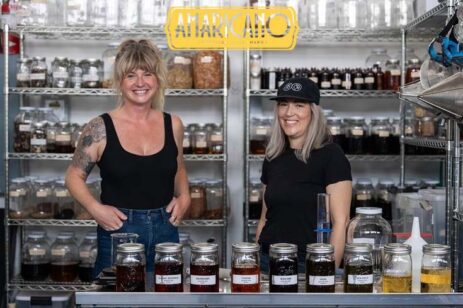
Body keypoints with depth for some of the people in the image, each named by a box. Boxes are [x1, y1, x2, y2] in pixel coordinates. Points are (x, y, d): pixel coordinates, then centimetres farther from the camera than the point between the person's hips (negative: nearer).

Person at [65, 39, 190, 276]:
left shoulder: (173, 125, 4)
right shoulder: (100, 128, -6)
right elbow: (74, 176, 2)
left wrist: (184, 197, 4)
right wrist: (95, 208, -13)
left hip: (165, 231, 3)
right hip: (118, 232, -3)